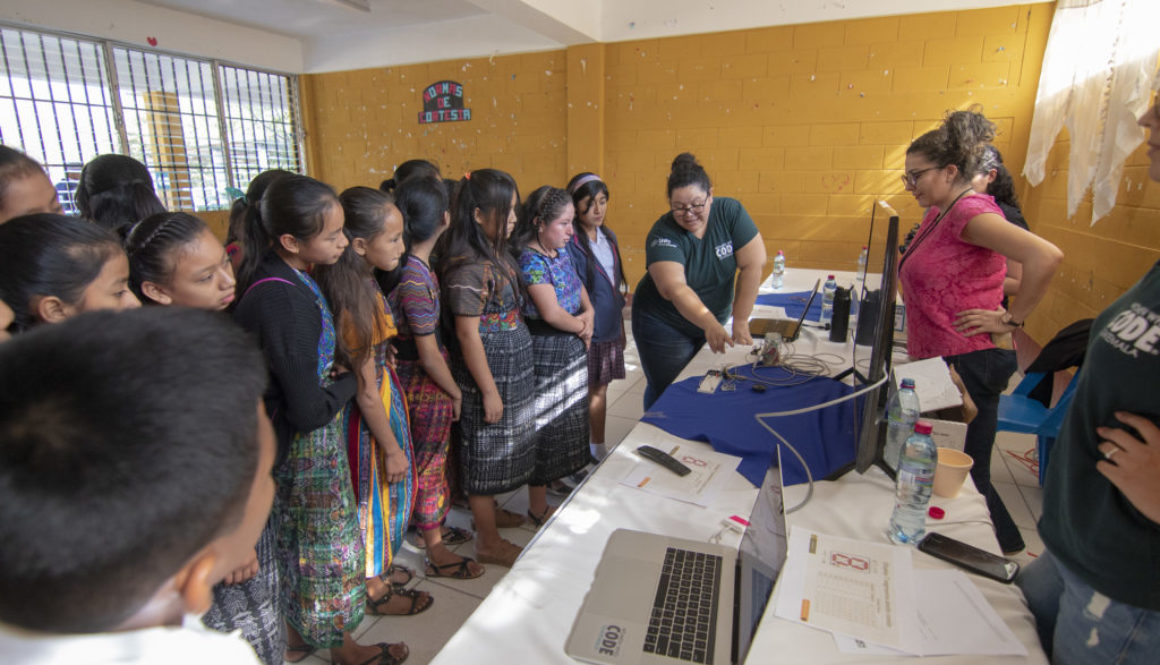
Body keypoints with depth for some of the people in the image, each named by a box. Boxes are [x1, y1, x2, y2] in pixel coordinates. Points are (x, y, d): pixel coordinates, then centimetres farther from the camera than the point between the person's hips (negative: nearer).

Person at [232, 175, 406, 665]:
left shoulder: (269, 279, -2)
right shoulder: (286, 302, -31)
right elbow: (309, 412, -27)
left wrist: (332, 371, 0)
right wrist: (348, 381, -10)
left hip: (285, 439, 9)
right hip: (307, 447, -9)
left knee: (294, 541, 25)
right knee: (328, 547, 13)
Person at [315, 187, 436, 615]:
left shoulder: (360, 282, 0)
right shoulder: (356, 299, -28)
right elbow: (366, 389, -23)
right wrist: (392, 447, -15)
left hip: (383, 398, 9)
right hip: (370, 412, -9)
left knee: (385, 488, 23)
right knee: (375, 491, 11)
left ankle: (377, 566, 46)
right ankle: (374, 588, 34)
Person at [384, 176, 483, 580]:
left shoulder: (406, 266, -1)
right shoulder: (416, 278, -26)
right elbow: (428, 354, -20)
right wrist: (455, 392, -9)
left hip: (409, 375, 8)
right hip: (425, 383, -8)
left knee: (430, 459, 23)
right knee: (429, 464, 7)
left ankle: (433, 526, 44)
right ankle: (436, 552, 27)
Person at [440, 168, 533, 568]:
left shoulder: (496, 254, 7)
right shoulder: (468, 268, -22)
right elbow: (467, 333, -22)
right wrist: (489, 390, -18)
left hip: (512, 369, 9)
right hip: (489, 373, -9)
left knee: (500, 447, 23)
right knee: (487, 450, 5)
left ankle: (488, 511, 44)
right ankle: (488, 542, 23)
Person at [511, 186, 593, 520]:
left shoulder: (561, 252, 7)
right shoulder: (530, 259, -20)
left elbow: (579, 287, 16)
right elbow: (551, 312, -25)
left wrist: (589, 313, -5)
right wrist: (581, 326, -8)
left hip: (573, 347, 9)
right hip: (545, 351, -9)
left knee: (571, 415, 21)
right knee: (545, 424, 3)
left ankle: (562, 476, 43)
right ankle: (538, 506, 21)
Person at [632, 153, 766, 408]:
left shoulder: (730, 212, -13)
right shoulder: (663, 234, -22)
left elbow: (753, 264, -16)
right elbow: (674, 288, -36)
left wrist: (740, 322, -20)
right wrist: (711, 324, -50)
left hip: (709, 324, 4)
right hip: (664, 327, -3)